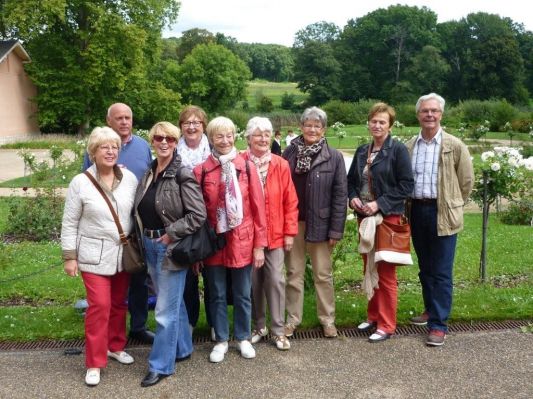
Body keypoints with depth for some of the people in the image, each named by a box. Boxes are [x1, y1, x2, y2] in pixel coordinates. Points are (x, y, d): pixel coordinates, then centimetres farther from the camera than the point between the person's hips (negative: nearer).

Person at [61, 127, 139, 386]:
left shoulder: (129, 178, 0)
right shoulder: (80, 182, -8)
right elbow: (70, 223, -3)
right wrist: (69, 257, -5)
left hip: (123, 253, 3)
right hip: (94, 255, -3)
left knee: (119, 303, 13)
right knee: (99, 305, -6)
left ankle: (115, 346, 34)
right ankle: (94, 363, 6)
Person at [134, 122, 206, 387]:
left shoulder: (183, 175, -14)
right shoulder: (148, 173, 8)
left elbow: (198, 215, -19)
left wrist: (170, 235, -17)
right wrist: (143, 238, 8)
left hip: (171, 246, -7)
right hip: (150, 245, 7)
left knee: (165, 310, 0)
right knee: (173, 302, 20)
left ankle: (161, 365, 13)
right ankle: (182, 348, 36)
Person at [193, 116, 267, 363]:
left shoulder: (247, 168, -3)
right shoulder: (201, 171, -3)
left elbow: (258, 208, -1)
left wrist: (259, 245, -3)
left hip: (242, 242, 0)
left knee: (242, 295, 13)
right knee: (217, 295, 12)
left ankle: (243, 338, 31)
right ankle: (221, 340, 29)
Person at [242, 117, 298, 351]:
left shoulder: (281, 165, 0)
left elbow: (290, 201, 2)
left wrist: (290, 232, 0)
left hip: (275, 233, 1)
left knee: (276, 280, 3)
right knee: (253, 281, 10)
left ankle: (278, 330, 15)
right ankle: (258, 326, 27)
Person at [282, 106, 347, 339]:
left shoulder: (334, 157, -4)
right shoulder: (289, 153, 2)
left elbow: (340, 195, -6)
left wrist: (336, 229, -10)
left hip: (319, 223, -2)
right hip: (292, 223, 2)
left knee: (323, 274, 8)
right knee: (294, 273, 11)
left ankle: (327, 319, 22)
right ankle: (292, 319, 22)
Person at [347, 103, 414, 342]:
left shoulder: (398, 150, -7)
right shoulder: (362, 151, 11)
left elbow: (406, 185, -12)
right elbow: (351, 180, 18)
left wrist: (379, 204, -17)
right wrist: (353, 198, -3)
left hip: (388, 217, -6)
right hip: (364, 217, 6)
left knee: (386, 273, -2)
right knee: (369, 270, 14)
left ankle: (386, 325, 9)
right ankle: (373, 316, 29)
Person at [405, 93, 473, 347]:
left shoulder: (454, 146, -4)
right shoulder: (409, 147, 6)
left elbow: (466, 181, 1)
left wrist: (452, 207, 5)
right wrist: (408, 206, 9)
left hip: (442, 213, -4)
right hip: (417, 211, 4)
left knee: (441, 272, -1)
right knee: (425, 268, 16)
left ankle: (438, 324, 5)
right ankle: (431, 309, 33)